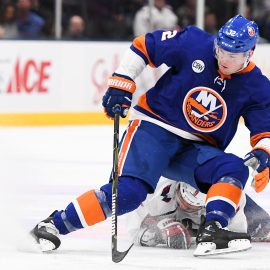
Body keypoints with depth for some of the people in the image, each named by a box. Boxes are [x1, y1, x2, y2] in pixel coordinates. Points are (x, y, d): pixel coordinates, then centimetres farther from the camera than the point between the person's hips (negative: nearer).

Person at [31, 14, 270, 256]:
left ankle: (211, 232, -33)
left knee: (235, 170, -23)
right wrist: (120, 83, -8)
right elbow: (143, 46, 0)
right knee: (128, 191, -25)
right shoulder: (194, 44, -11)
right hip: (153, 127, -4)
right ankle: (54, 225, -20)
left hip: (194, 149, 4)